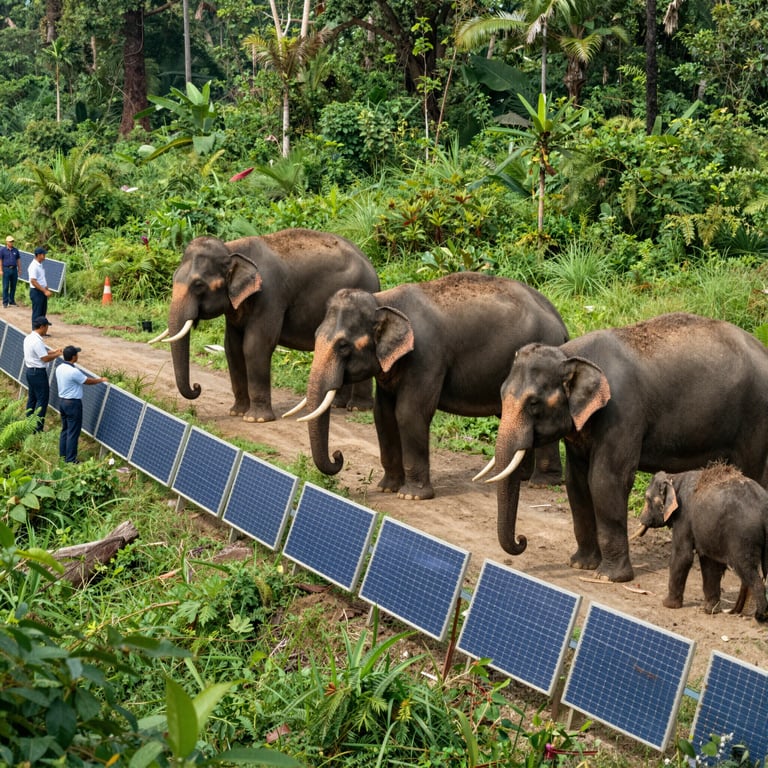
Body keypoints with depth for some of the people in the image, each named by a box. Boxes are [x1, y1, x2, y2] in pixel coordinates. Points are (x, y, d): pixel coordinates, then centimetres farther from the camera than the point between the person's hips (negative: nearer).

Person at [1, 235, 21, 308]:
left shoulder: (15, 250, 10)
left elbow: (18, 260, 15)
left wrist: (19, 269, 11)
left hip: (14, 269, 4)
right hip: (6, 269, -4)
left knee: (13, 286, 7)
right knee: (6, 287, -2)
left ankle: (12, 301, 16)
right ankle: (5, 302, 1)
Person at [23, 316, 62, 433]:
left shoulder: (28, 338, 8)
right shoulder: (37, 341, -23)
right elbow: (45, 358, -21)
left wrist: (53, 352, 10)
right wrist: (57, 354, -7)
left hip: (29, 370, 10)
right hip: (38, 373, -10)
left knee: (32, 398, 17)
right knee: (42, 399, -4)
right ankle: (37, 428, -3)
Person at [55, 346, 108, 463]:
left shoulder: (59, 368, 2)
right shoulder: (73, 372, -24)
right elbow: (88, 381, -11)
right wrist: (101, 380, 6)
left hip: (62, 401, 9)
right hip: (73, 403, -9)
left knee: (65, 430, 18)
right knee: (73, 432, -1)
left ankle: (63, 456, 24)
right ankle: (70, 460, 3)